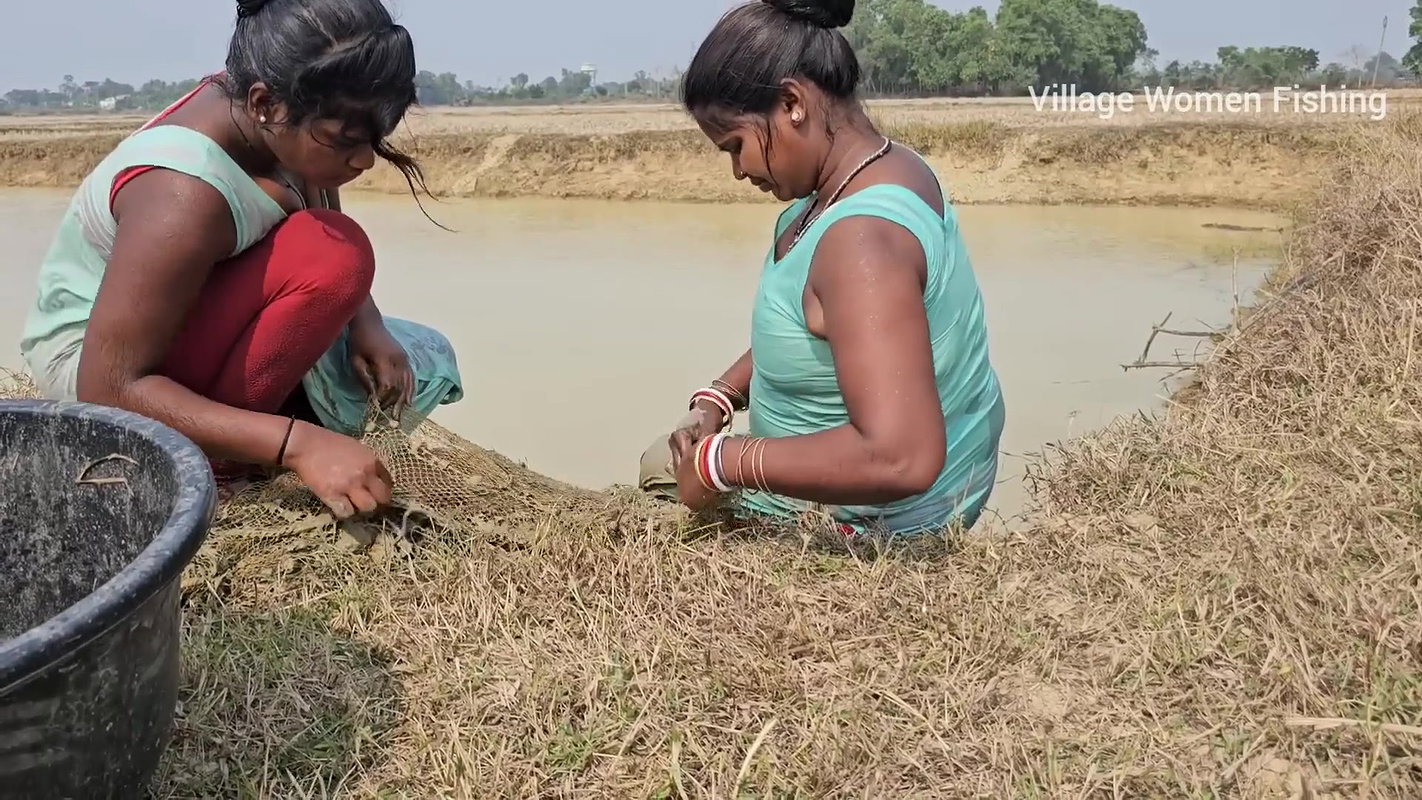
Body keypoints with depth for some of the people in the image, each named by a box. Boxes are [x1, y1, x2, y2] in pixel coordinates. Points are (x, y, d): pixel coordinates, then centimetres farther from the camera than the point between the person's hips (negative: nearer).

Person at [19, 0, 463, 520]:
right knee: (329, 254, -30)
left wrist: (366, 324, -18)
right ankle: (206, 459, -20)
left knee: (423, 361, 5)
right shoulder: (185, 195, -35)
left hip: (186, 326, 8)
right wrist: (297, 442, -42)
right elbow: (111, 390, -35)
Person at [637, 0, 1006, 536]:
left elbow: (900, 460, -42)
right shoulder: (877, 171, -3)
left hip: (881, 516, -9)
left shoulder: (862, 236, -34)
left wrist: (722, 463, -31)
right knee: (666, 462, 25)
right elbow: (803, 326, 13)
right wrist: (718, 398, -1)